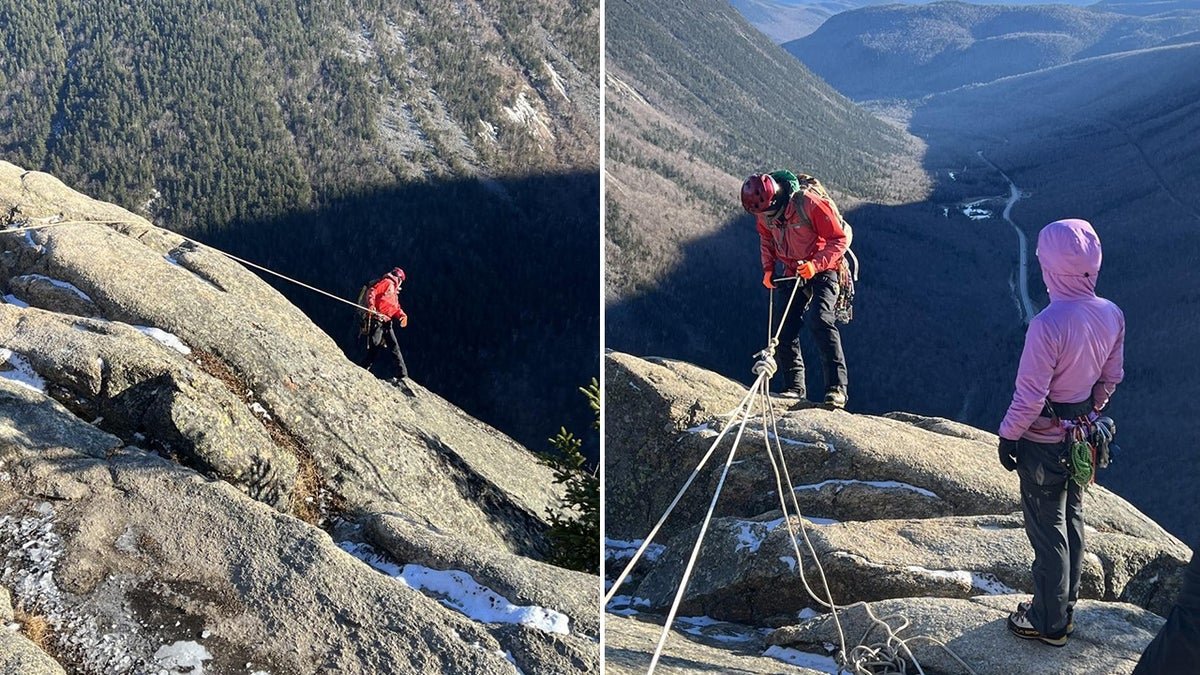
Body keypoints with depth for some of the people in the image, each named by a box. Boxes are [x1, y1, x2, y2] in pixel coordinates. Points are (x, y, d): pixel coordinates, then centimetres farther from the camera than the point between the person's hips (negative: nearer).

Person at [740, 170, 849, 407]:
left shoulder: (809, 204, -26)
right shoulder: (764, 213, -6)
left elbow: (839, 240, -19)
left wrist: (815, 265, -30)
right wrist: (768, 268, 3)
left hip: (822, 271, -6)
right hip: (793, 274, 6)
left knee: (819, 320, -26)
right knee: (785, 329, 0)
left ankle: (836, 387, -27)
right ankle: (794, 386, 15)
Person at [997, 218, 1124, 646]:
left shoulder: (1048, 324, -29)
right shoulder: (1112, 315, -6)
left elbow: (1030, 395, -23)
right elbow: (1111, 378, 6)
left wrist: (1008, 436, -10)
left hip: (1043, 441, -7)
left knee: (1047, 531, 7)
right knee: (1072, 518, 22)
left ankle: (1049, 624, 22)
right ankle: (1065, 608, 38)